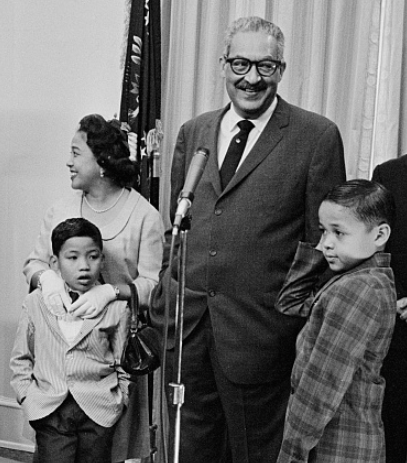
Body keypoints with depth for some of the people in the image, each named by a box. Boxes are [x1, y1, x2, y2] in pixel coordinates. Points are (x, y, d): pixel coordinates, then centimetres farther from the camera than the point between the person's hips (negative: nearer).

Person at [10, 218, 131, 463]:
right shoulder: (36, 303, 3)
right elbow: (21, 358, 10)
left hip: (98, 411, 0)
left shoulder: (117, 307, -1)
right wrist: (28, 396, 1)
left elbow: (123, 364, 6)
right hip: (50, 412, 1)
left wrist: (120, 400, 0)